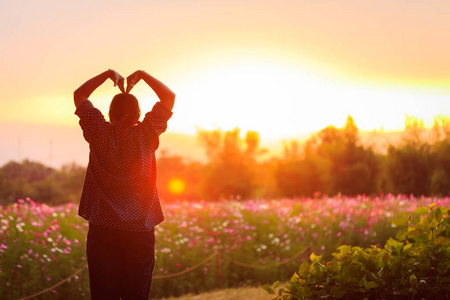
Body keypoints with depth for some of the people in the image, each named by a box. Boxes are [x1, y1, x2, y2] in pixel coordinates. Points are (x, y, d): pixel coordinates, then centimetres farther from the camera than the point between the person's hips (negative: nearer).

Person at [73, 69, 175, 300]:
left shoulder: (99, 132, -2)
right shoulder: (145, 135, -4)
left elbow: (79, 95, 13)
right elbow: (169, 97, 8)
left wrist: (108, 74, 14)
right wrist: (142, 75, 11)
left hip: (102, 228, 0)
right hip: (139, 229, 0)